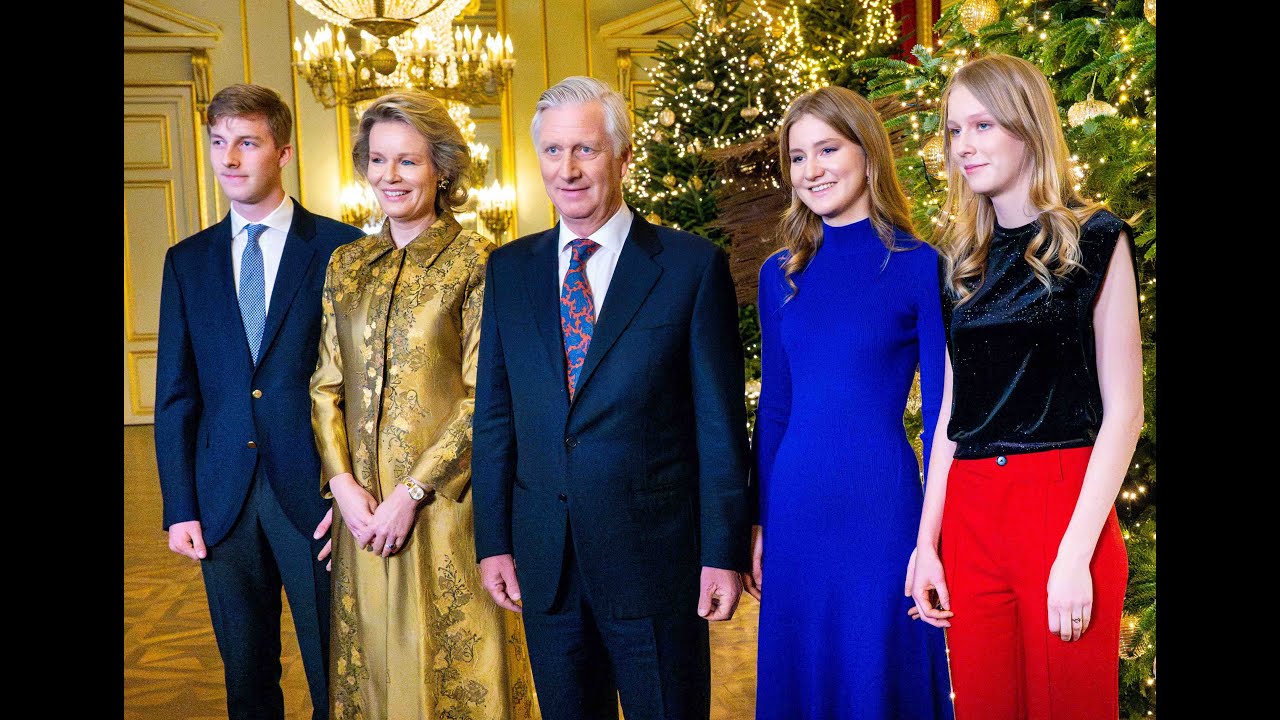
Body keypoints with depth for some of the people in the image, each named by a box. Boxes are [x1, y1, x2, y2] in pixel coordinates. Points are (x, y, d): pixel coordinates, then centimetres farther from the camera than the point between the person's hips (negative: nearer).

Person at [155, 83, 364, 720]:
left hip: (316, 499, -3)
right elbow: (175, 395, 9)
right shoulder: (188, 261, 9)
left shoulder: (340, 248, -2)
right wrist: (179, 509, 3)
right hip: (225, 500, 3)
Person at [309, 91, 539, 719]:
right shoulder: (346, 265, 10)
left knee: (451, 664, 5)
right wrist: (342, 482, -5)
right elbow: (326, 385, 9)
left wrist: (412, 491, -14)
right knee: (373, 665, 14)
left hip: (446, 502, -4)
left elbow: (483, 396, -10)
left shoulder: (474, 262, -6)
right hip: (363, 506, 5)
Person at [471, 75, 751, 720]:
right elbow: (494, 414, 9)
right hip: (544, 562, 4)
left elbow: (719, 420, -6)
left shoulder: (693, 265, -5)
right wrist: (492, 541, 5)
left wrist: (723, 552, -8)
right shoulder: (509, 269, 7)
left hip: (656, 558, -3)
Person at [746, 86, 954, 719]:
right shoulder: (781, 274, 7)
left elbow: (940, 410, -4)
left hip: (883, 505, -4)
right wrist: (757, 524, 10)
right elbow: (773, 406, 11)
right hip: (795, 507, 4)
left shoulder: (918, 265, -5)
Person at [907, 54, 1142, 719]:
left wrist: (1075, 554, -14)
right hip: (970, 516, 5)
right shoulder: (964, 262, 13)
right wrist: (927, 540, 5)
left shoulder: (1094, 241, -2)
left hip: (1064, 507, -4)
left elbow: (1123, 410, -6)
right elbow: (952, 408, 12)